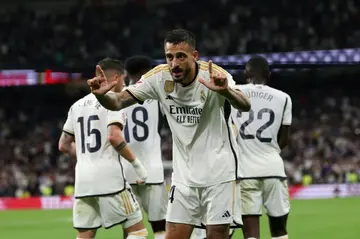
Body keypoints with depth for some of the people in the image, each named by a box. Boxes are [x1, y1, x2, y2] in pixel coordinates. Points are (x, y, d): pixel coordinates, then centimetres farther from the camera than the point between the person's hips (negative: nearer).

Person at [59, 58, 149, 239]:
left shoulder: (77, 105, 17)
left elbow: (64, 146, 19)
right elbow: (114, 136, -18)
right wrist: (136, 164, -10)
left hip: (83, 179, 6)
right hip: (109, 177, -6)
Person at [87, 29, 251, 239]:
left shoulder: (214, 75, -19)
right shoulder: (159, 78, -8)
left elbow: (245, 106, -34)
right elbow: (118, 101, -8)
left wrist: (226, 91, -57)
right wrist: (101, 95, -32)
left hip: (218, 173, -4)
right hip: (184, 175, 4)